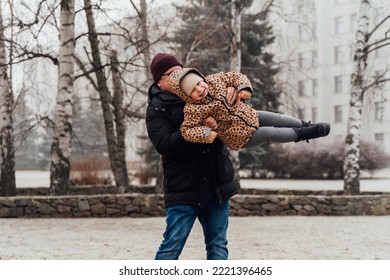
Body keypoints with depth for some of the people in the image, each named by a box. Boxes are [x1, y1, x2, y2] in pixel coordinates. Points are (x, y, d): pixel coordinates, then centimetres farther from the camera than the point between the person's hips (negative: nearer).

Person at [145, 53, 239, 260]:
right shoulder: (157, 109, -3)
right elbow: (164, 145, -16)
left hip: (217, 185, 5)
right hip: (184, 187, -5)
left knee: (218, 245, 8)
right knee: (172, 245, -5)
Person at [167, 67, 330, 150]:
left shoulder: (214, 80, -9)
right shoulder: (193, 109, -25)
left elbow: (235, 77, 1)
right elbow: (187, 130, -23)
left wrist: (244, 88, -17)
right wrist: (205, 133, -37)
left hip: (249, 115, 6)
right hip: (241, 137, -6)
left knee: (276, 119, 5)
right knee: (269, 133, -11)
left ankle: (305, 125, 25)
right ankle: (302, 134, 7)